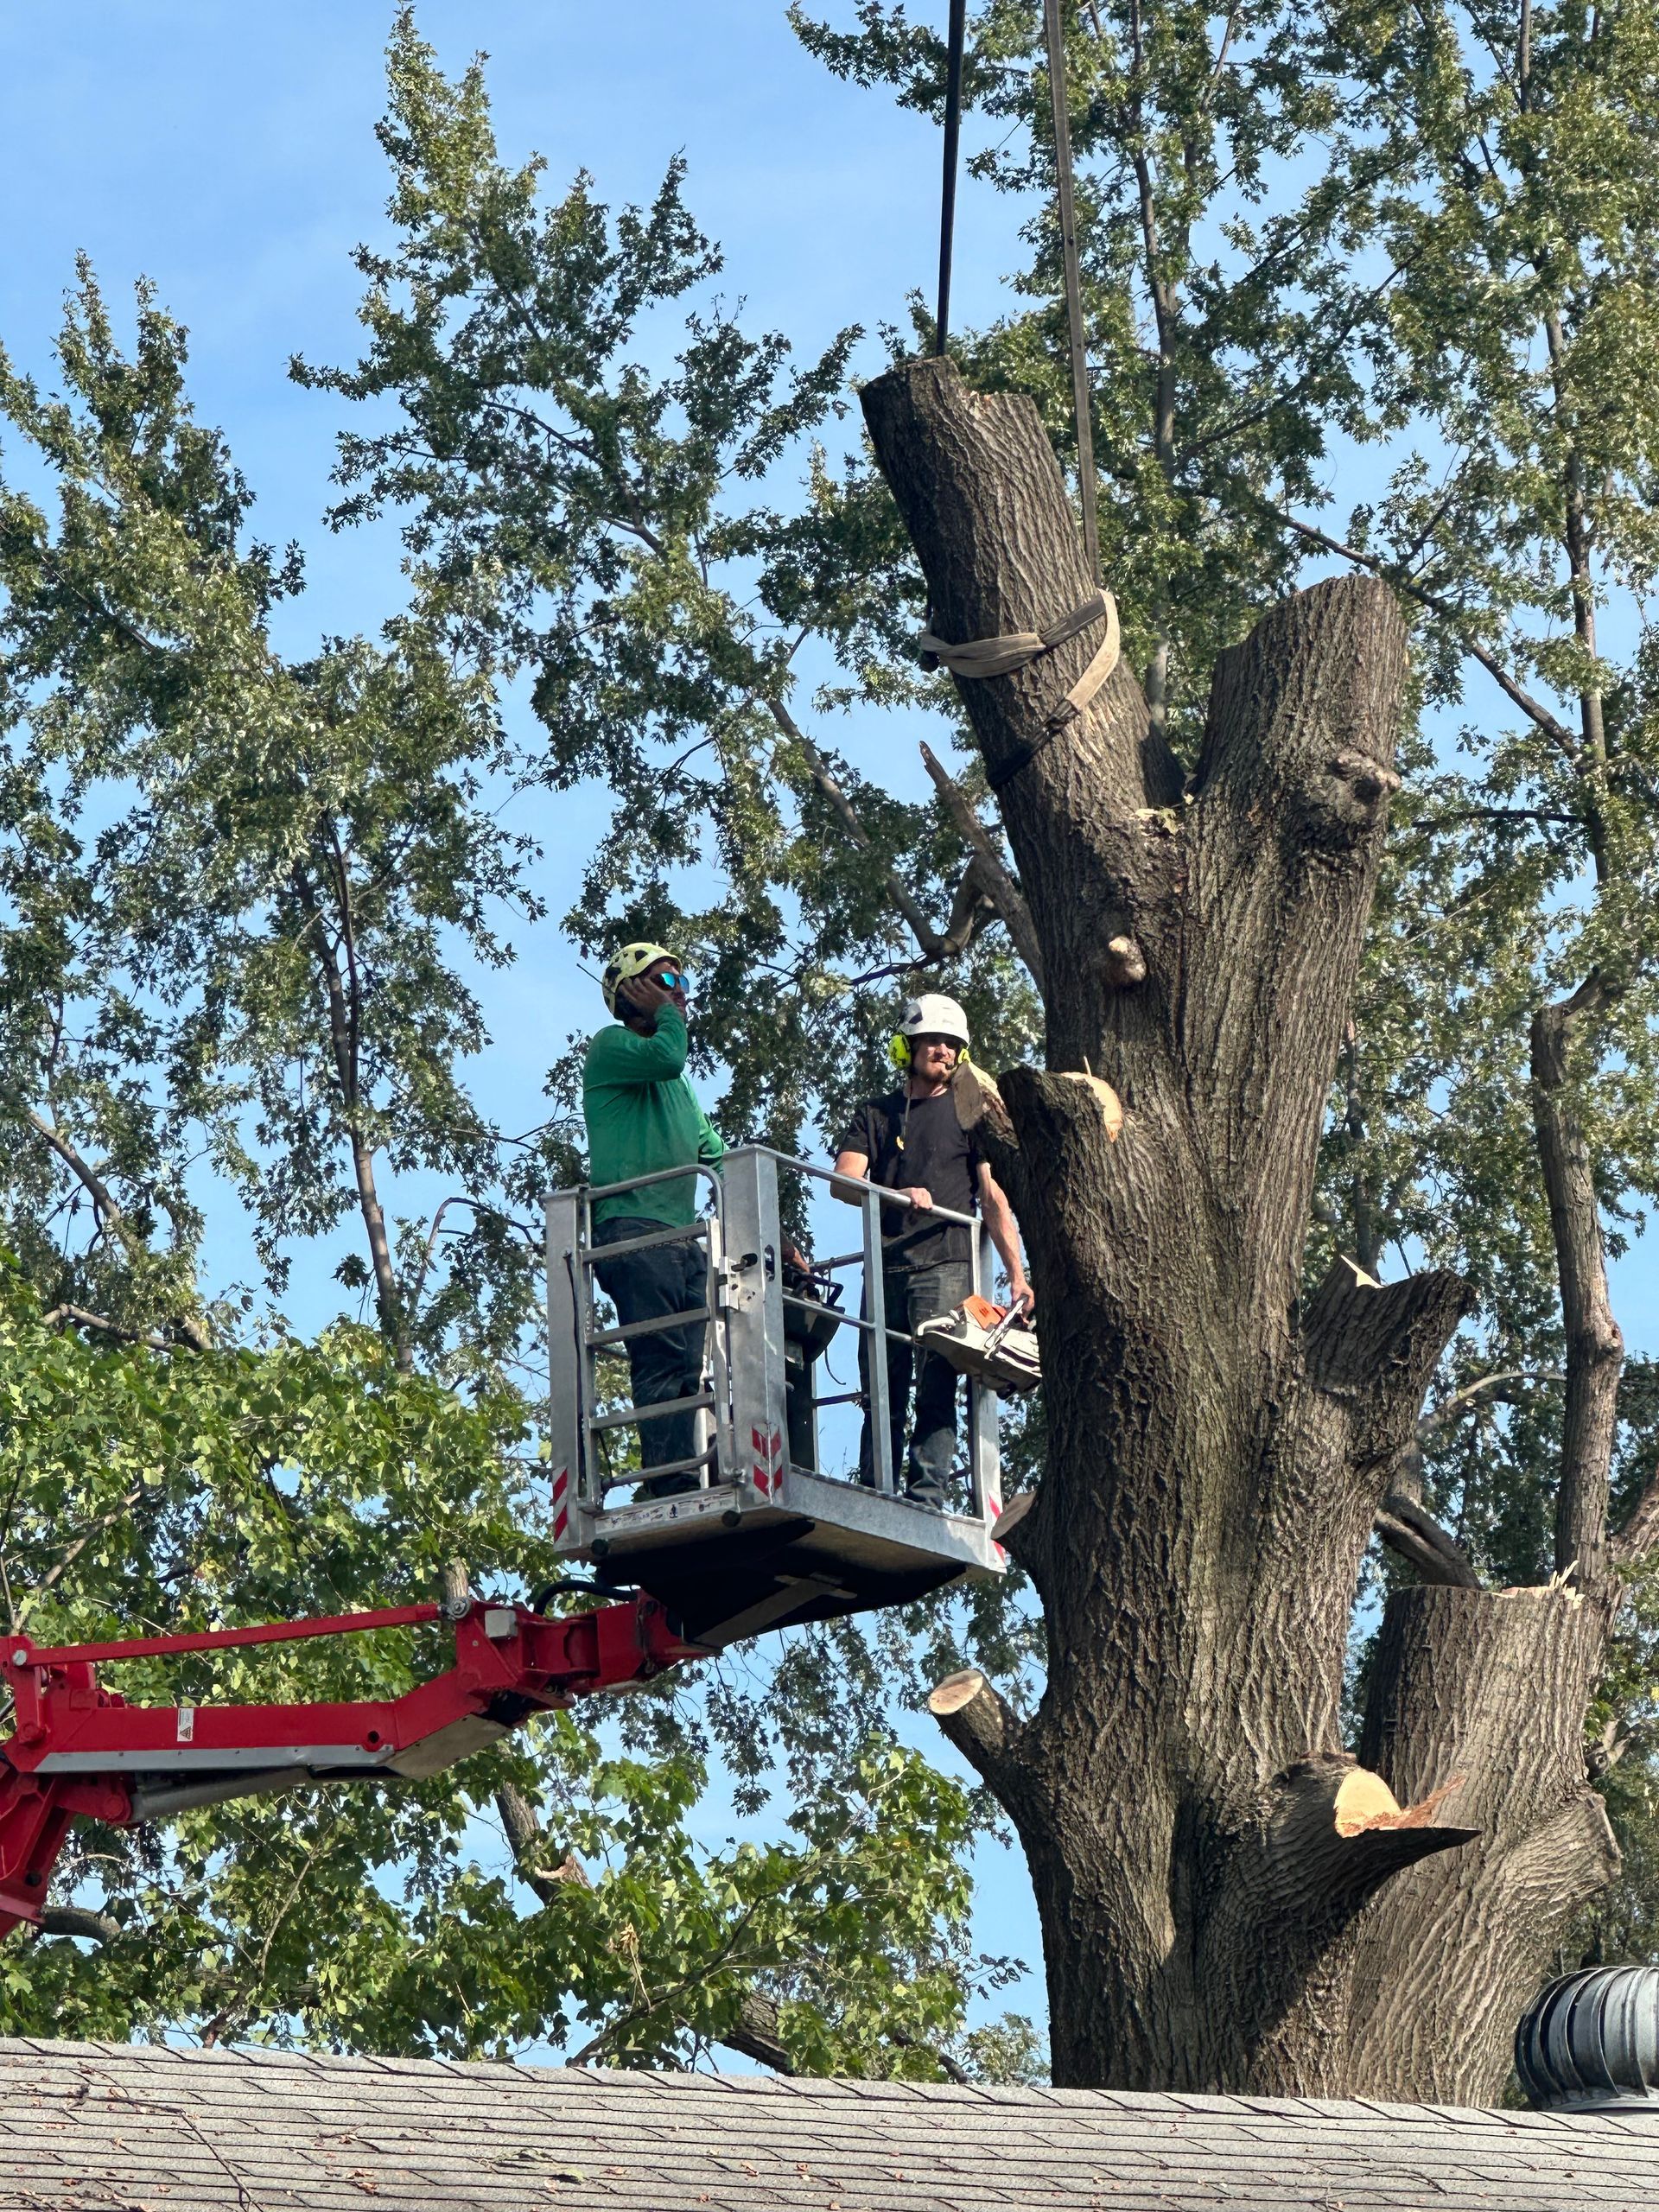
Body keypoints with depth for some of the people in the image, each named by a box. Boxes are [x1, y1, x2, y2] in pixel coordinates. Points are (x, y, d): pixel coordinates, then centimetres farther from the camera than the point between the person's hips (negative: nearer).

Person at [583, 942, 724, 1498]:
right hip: (634, 1230, -8)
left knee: (687, 1370, -3)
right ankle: (667, 1485, -25)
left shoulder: (677, 1082, 31)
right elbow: (666, 1056, -17)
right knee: (665, 1362, -18)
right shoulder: (610, 1046, 5)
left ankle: (685, 1490, -9)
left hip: (684, 1238, 8)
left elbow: (713, 1155, 29)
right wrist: (668, 1013, 3)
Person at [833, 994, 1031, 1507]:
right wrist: (897, 1194, -16)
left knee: (936, 1388, -13)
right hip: (885, 1269, 2)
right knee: (882, 1393, -1)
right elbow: (844, 1181, 4)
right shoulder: (876, 1114, 19)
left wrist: (1017, 1273, -2)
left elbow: (993, 1198, 9)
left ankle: (926, 1497, -18)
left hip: (945, 1266, -2)